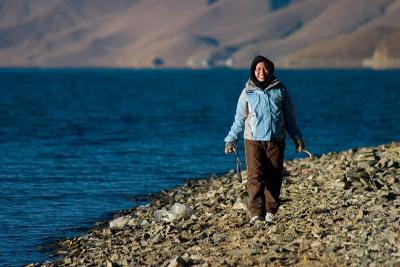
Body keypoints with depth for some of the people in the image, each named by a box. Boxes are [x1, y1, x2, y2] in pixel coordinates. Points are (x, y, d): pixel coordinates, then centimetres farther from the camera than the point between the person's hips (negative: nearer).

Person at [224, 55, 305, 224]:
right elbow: (239, 119, 11)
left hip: (276, 140, 1)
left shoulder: (280, 90, 8)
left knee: (274, 178, 0)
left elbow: (289, 117, 15)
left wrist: (297, 138, 12)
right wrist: (231, 140, 4)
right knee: (255, 177, -12)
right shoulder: (248, 93, 7)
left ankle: (270, 212, 8)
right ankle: (256, 213, -16)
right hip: (253, 140, -1)